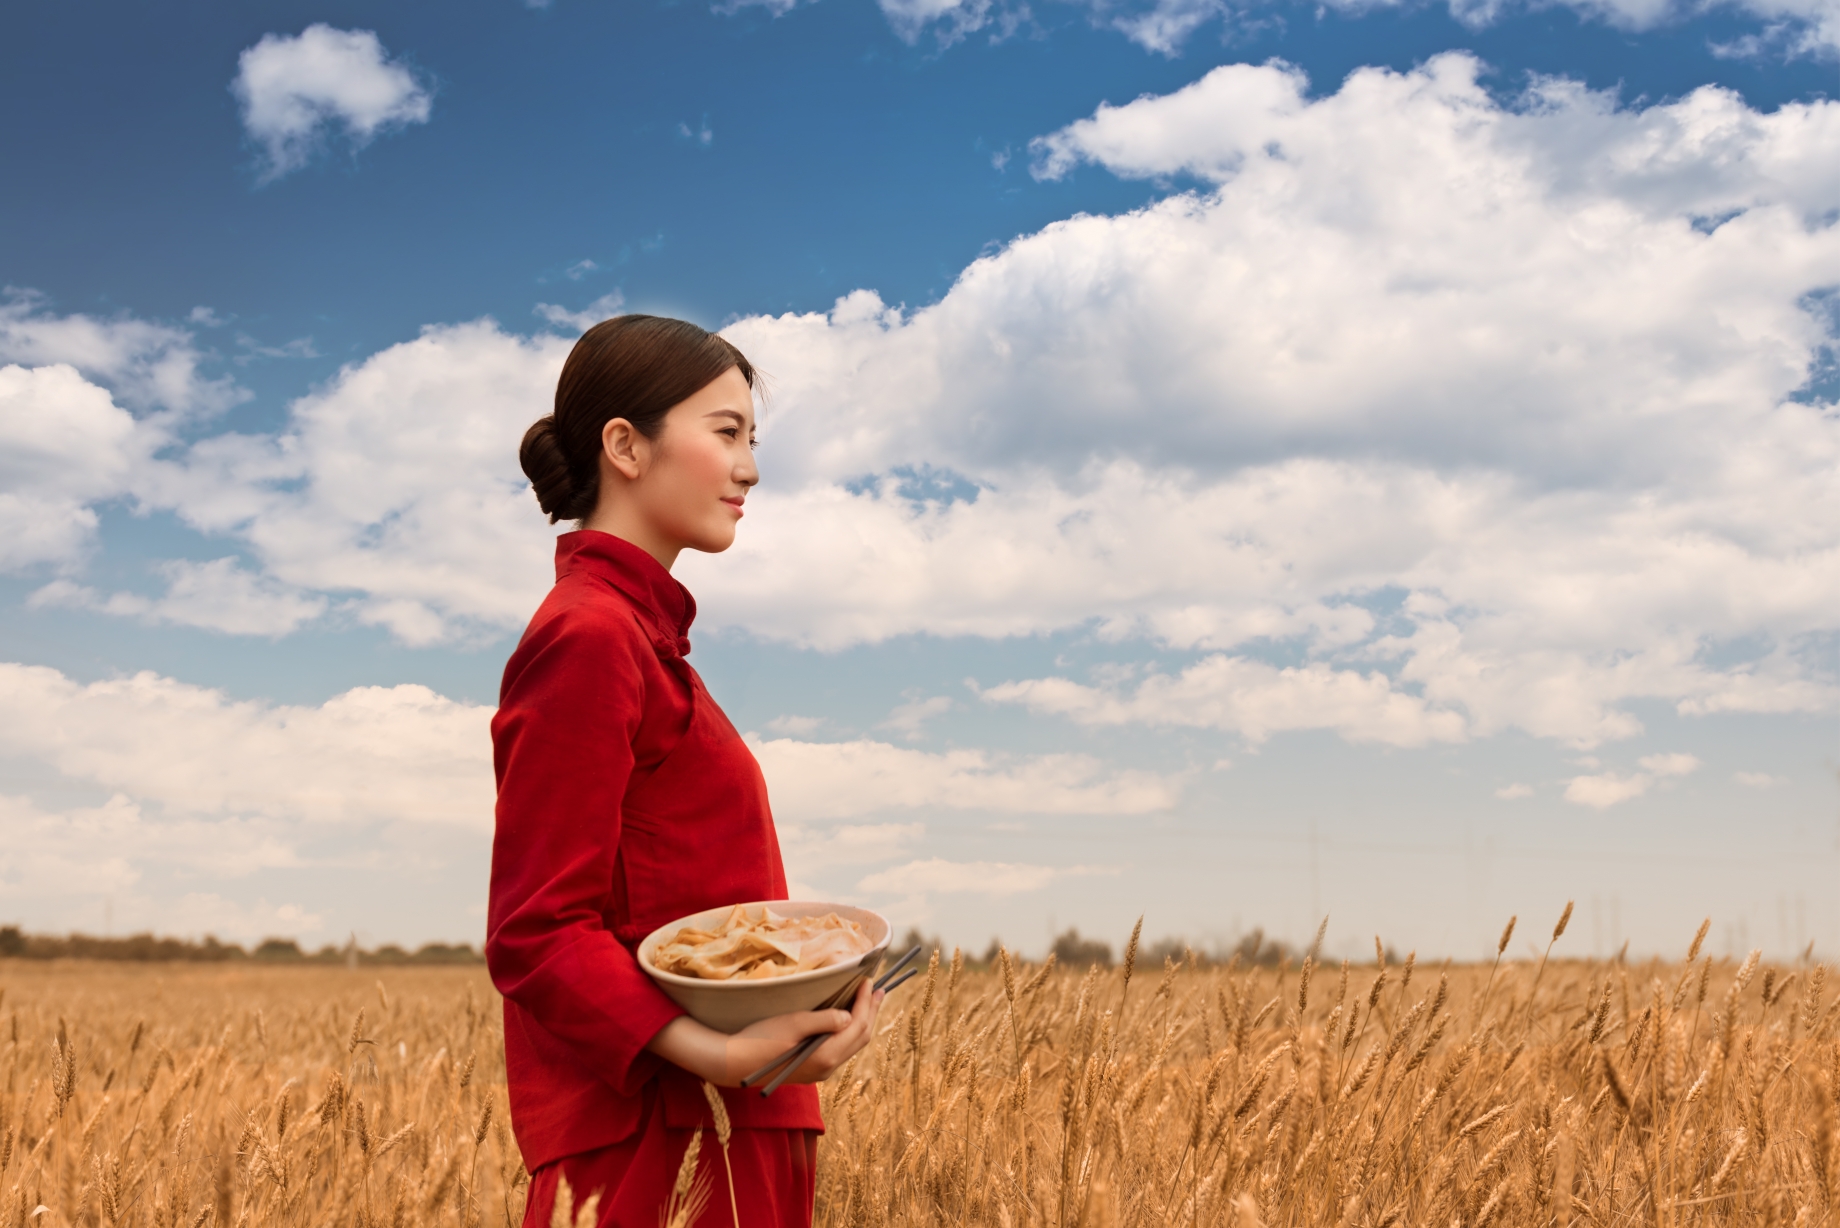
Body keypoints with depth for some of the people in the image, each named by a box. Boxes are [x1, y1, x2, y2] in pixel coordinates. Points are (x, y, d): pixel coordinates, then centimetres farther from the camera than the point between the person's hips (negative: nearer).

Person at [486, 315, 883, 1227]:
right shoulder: (587, 638, -13)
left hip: (725, 1133, 9)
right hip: (652, 1144, -9)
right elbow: (536, 936, -17)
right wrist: (714, 1053, -27)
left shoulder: (641, 631, 15)